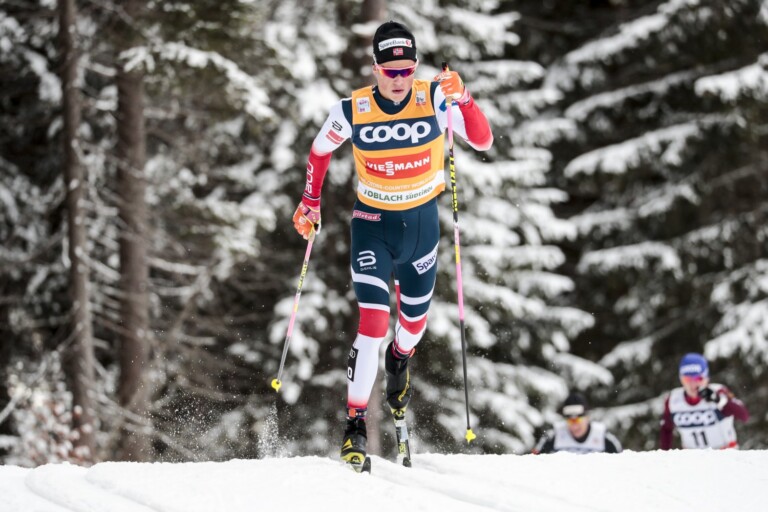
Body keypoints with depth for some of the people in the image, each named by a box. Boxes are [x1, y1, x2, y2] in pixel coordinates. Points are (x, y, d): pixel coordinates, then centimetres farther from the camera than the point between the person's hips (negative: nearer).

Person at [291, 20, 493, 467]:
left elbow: (483, 140, -24)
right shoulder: (352, 111, -16)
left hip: (422, 220, 2)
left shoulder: (434, 99, -16)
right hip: (373, 223, -2)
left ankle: (399, 361, 57)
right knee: (373, 321, -17)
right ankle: (356, 422, -10)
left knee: (415, 318, 20)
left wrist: (462, 98, -38)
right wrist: (311, 203, 7)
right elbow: (320, 151, 4)